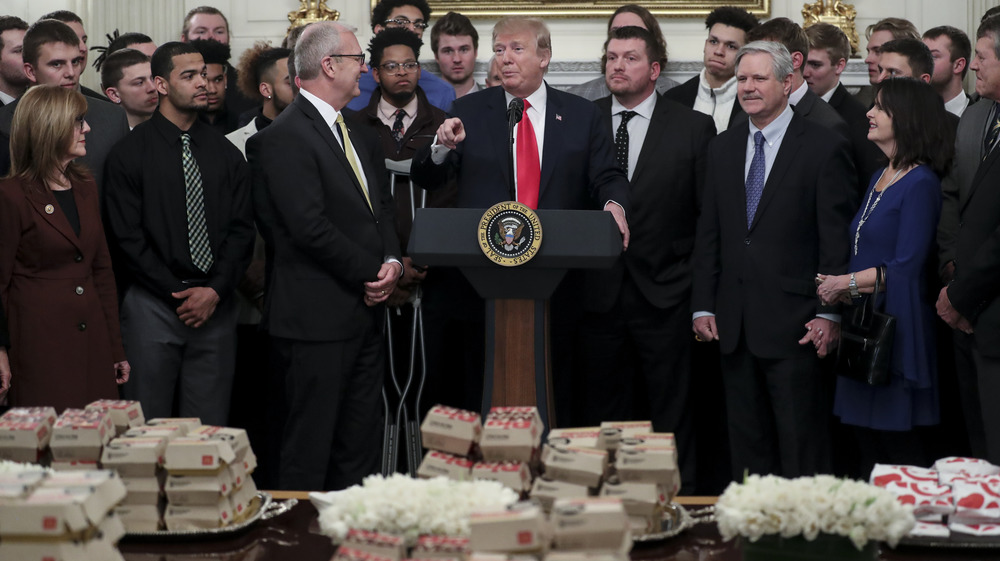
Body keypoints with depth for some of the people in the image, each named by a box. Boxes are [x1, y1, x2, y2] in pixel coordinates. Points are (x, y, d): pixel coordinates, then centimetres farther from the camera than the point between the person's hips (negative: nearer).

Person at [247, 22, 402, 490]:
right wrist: (374, 271, -11)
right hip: (318, 317, -9)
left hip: (366, 311, 9)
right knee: (309, 450, -2)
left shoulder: (360, 135, 17)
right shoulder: (284, 137, -13)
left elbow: (382, 206, 19)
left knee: (360, 444, 13)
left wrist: (393, 262, -1)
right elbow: (311, 228, -19)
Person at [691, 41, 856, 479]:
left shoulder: (824, 148, -3)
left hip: (794, 324, -5)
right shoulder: (723, 148, 13)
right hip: (735, 325, 5)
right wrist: (703, 305, 7)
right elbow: (709, 233, 14)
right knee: (746, 446, 10)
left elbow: (837, 239, -6)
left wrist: (830, 313, -12)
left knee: (801, 447, -2)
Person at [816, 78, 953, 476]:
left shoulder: (920, 184, -11)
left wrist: (846, 283, -13)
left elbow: (906, 267, -18)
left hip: (895, 328, -8)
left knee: (898, 444, -3)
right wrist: (835, 286, -1)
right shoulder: (879, 178, 16)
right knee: (866, 444, 10)